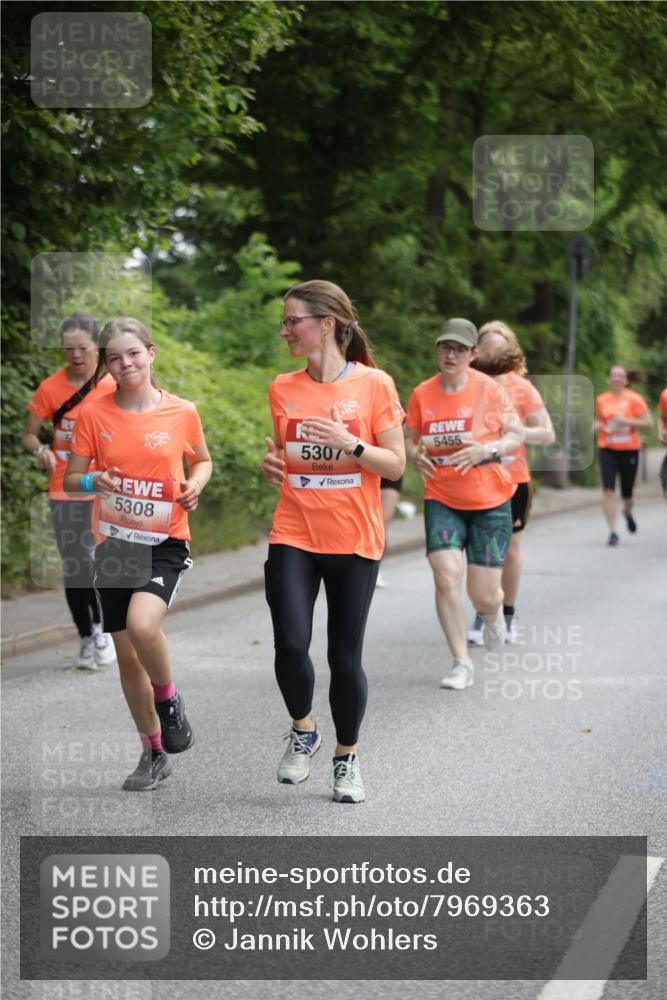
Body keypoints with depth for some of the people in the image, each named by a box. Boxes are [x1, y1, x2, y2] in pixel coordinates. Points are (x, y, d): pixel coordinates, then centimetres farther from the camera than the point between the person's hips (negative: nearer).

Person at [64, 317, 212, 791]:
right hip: (114, 542, 3)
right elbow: (72, 478, 4)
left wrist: (196, 484, -8)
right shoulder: (94, 415, -3)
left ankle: (168, 699, 1)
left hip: (166, 541, -3)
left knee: (142, 624, -29)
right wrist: (93, 481, -19)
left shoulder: (182, 412, -4)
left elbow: (203, 460, 14)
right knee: (126, 654, 8)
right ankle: (154, 753, 25)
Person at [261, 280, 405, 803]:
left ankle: (347, 757, 26)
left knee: (345, 658, 4)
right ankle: (303, 730, 15)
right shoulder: (283, 388, 6)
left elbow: (396, 465, -4)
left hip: (354, 541, -2)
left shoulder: (374, 384, -5)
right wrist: (271, 464, -4)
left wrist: (349, 444, -20)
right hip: (293, 537, 2)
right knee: (291, 644, -14)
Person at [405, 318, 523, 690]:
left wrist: (487, 449, -20)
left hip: (490, 503, -1)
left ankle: (494, 613, 39)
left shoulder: (490, 389, -7)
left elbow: (517, 435, -1)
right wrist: (416, 455, -11)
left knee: (483, 595, -2)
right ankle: (462, 663, -5)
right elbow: (410, 439, 12)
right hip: (442, 500, 2)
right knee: (447, 576, -18)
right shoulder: (422, 394, 0)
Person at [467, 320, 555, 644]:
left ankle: (508, 613, 22)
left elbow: (548, 434, -2)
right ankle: (481, 616, 11)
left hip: (512, 481, 0)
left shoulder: (521, 387, -1)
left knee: (509, 550, 8)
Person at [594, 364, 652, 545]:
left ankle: (628, 512, 45)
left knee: (626, 493, 7)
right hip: (608, 449, 1)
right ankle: (612, 532, -8)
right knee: (608, 490, -13)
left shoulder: (634, 399, -3)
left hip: (629, 450, -1)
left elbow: (647, 422, -6)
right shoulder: (601, 399, 6)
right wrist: (597, 425, 0)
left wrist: (626, 421, -17)